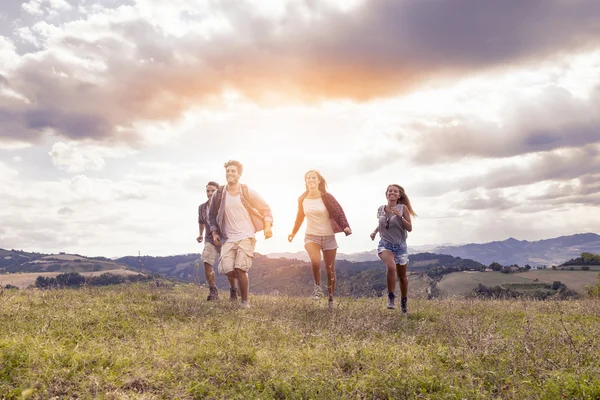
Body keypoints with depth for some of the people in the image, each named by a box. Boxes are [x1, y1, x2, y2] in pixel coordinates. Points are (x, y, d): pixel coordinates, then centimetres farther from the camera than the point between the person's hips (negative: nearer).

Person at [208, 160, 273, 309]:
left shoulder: (248, 192, -3)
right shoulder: (218, 194, 3)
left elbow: (266, 209, 4)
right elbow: (212, 215, 17)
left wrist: (267, 226, -12)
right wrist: (214, 232, 5)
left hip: (246, 237, -3)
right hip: (228, 239, 3)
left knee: (240, 269, -16)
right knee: (226, 269, -13)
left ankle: (245, 302, 2)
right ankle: (243, 279, 21)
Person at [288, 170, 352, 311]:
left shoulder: (326, 197, -9)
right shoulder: (302, 199, 1)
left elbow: (338, 212, -13)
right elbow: (300, 216, 16)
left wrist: (345, 227, -30)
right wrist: (294, 232, 24)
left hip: (328, 237, -1)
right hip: (311, 236, 1)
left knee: (330, 271, 4)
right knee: (315, 262, -29)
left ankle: (331, 300, 22)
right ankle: (317, 286, -1)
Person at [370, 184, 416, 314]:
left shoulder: (402, 208, -9)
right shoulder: (381, 209, 0)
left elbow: (409, 228, -13)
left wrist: (399, 216, -24)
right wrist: (375, 231, 3)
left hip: (400, 246, 0)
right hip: (385, 245, 0)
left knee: (402, 276, 13)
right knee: (391, 267, -30)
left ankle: (404, 301, 36)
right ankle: (391, 297, -14)